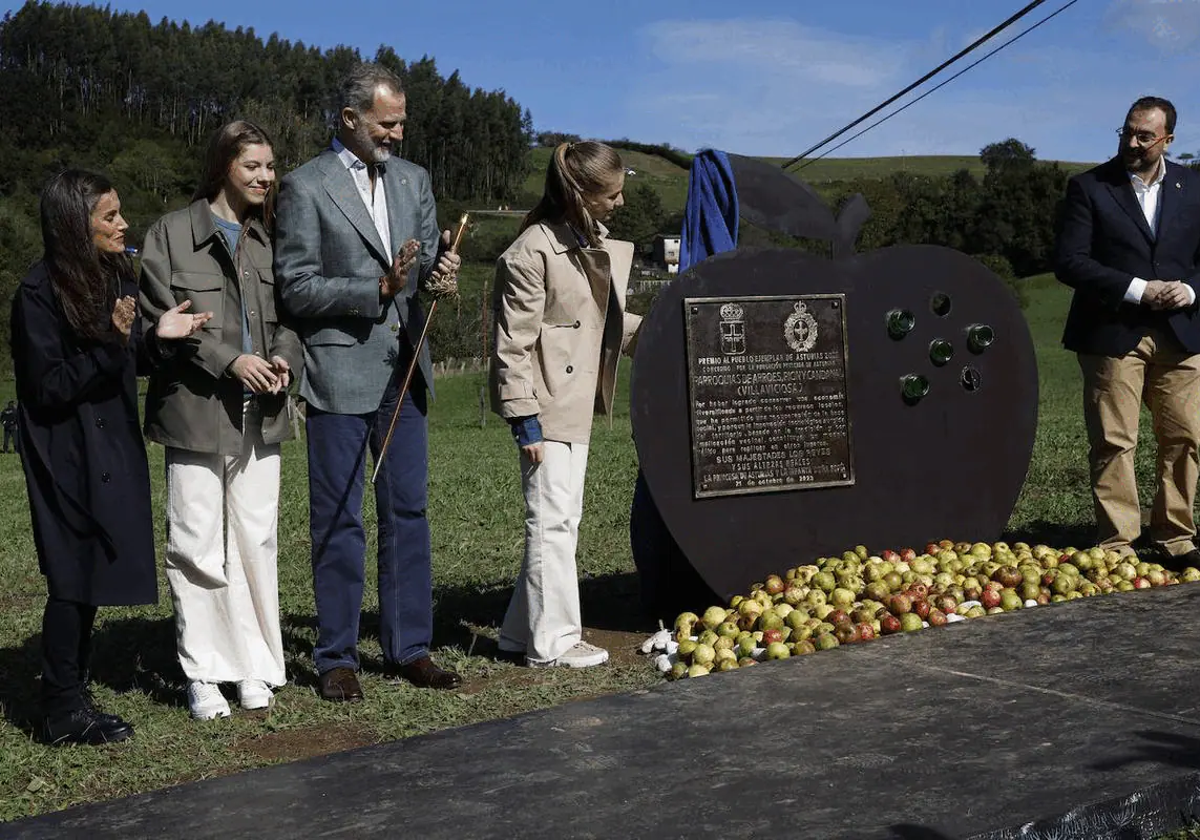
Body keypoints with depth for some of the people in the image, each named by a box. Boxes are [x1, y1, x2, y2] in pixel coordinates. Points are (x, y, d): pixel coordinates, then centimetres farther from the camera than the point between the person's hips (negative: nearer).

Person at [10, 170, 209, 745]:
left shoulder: (114, 277, 6)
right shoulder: (40, 294, -16)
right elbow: (49, 386, -17)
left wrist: (156, 338, -7)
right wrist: (112, 342, -24)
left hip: (110, 449, 7)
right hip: (66, 456, -7)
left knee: (90, 576, 12)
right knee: (74, 577, -2)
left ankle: (70, 696, 23)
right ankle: (63, 714, 9)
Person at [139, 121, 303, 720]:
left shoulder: (270, 238, 12)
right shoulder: (172, 233, 0)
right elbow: (160, 318, -5)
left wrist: (284, 359, -5)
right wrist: (228, 361, -13)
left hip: (260, 413, 4)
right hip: (196, 408, -3)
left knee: (257, 540, 6)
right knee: (197, 543, -1)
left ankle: (255, 667, 15)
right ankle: (202, 672, 9)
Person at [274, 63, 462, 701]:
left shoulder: (413, 180, 12)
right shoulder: (305, 188, -6)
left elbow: (428, 258, 13)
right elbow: (295, 288, -9)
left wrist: (437, 272, -11)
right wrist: (378, 289, -19)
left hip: (402, 368, 6)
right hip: (339, 370, -5)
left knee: (407, 511, 10)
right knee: (338, 520, 2)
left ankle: (409, 647, 20)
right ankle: (336, 657, 13)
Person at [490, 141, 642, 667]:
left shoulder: (596, 242, 10)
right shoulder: (533, 251, -17)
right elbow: (514, 343, -17)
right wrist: (524, 417, -19)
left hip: (577, 401, 10)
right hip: (548, 404, -9)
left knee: (562, 519, 13)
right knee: (552, 518, -4)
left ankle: (523, 632, 24)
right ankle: (552, 641, 6)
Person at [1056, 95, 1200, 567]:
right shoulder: (1089, 188, -1)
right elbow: (1069, 262, -8)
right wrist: (1138, 290, -14)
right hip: (1113, 334, -3)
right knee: (1113, 442, -2)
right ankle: (1116, 545, 5)